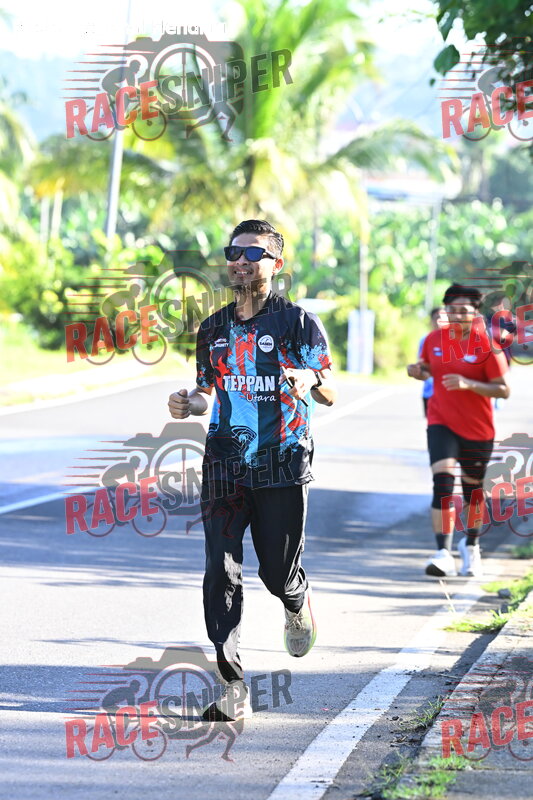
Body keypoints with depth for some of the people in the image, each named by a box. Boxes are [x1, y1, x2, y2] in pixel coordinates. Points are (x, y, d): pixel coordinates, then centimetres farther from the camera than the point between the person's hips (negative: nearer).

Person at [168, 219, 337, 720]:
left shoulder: (298, 322, -1)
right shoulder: (214, 330, 12)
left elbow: (330, 394, -2)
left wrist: (311, 380, -24)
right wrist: (188, 404, 0)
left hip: (283, 464, -3)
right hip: (225, 466, 3)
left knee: (278, 571, 3)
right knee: (221, 573, -9)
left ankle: (297, 605, 42)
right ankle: (233, 687, -9)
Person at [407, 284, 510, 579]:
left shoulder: (487, 345, -12)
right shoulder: (434, 340, -1)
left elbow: (503, 389, -13)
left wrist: (469, 384, -26)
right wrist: (416, 371, -6)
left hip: (478, 429, -1)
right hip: (442, 423, 1)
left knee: (473, 488, 13)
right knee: (443, 482, -18)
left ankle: (471, 546, 39)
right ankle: (443, 554, -22)